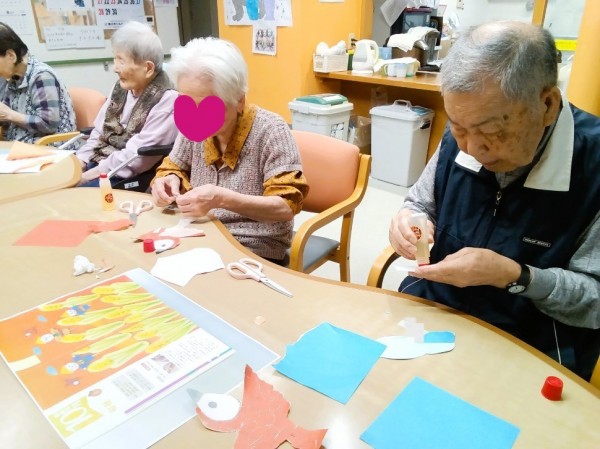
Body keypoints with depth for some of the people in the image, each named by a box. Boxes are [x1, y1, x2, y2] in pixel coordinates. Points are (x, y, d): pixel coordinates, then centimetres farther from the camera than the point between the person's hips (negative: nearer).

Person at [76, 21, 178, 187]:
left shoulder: (166, 100, -16)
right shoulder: (122, 87, 9)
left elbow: (137, 157, -21)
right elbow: (99, 132, 13)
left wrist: (90, 174, -18)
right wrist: (79, 162, -3)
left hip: (129, 179, -7)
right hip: (99, 165, 7)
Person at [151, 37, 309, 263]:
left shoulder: (270, 130, -16)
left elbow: (286, 206, -20)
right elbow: (173, 168, 16)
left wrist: (221, 199, -32)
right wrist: (170, 181, -9)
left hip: (255, 251, -5)